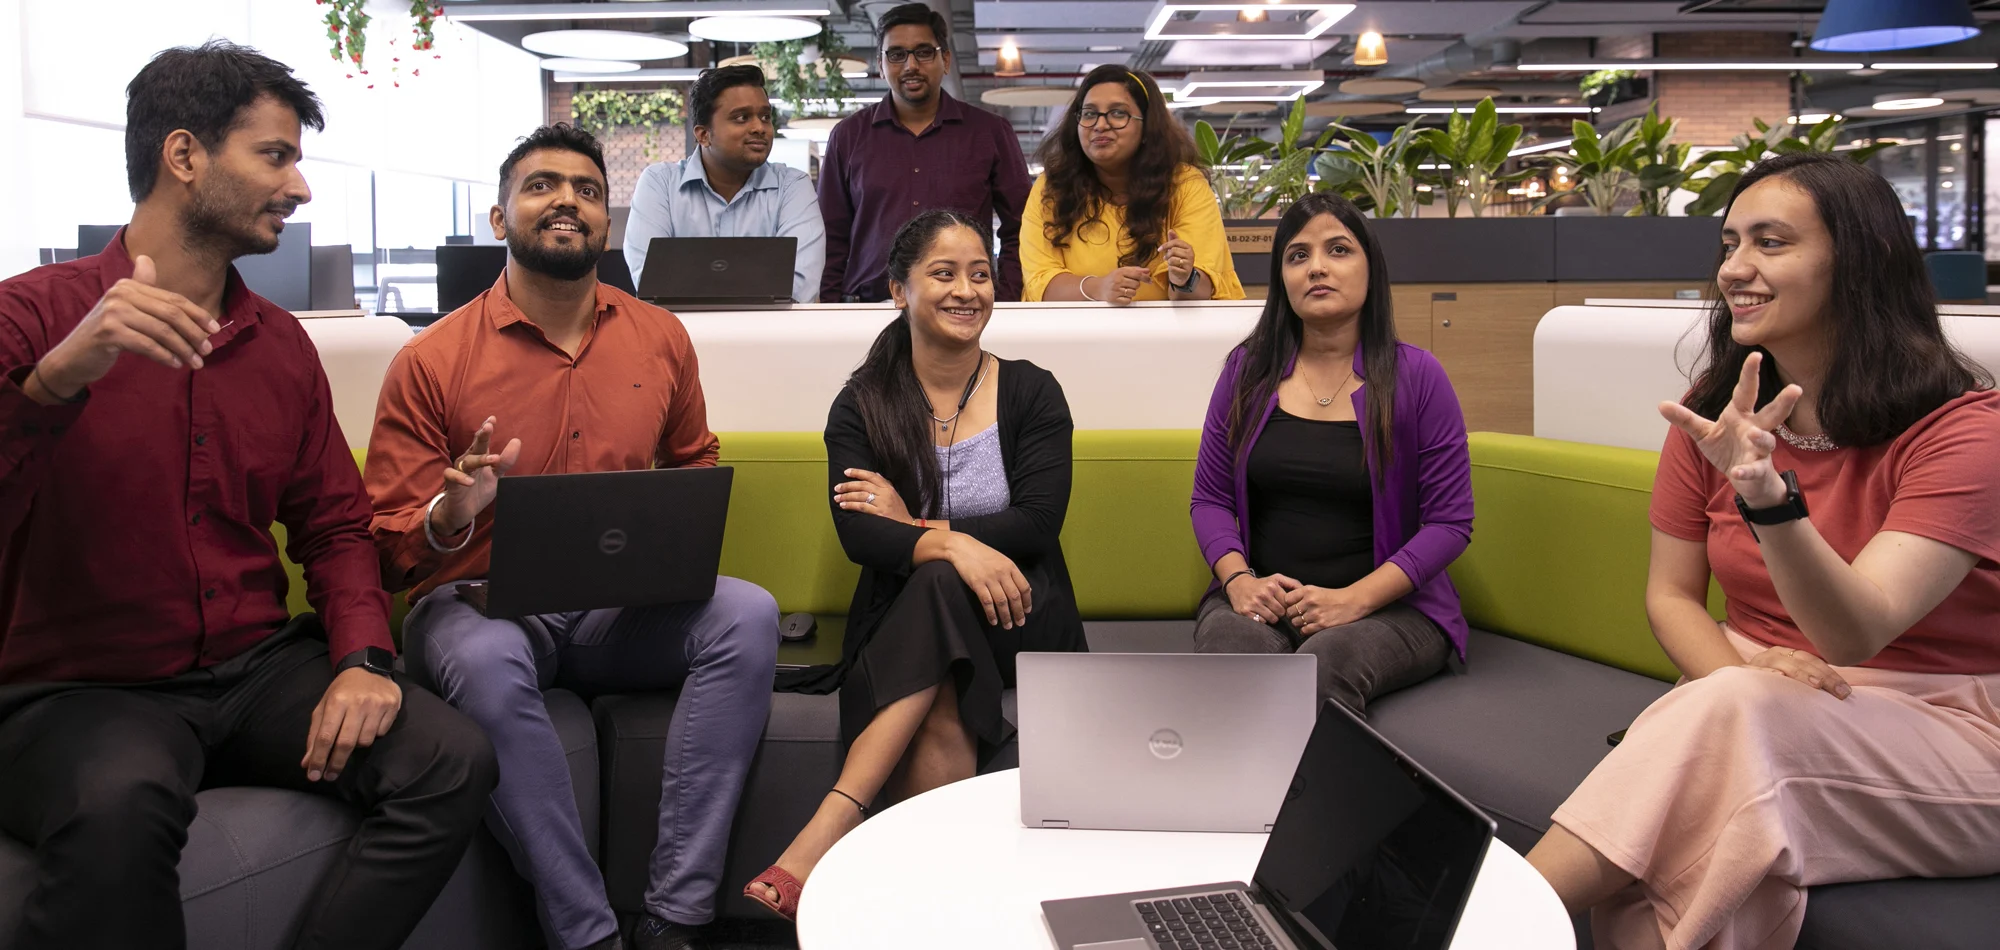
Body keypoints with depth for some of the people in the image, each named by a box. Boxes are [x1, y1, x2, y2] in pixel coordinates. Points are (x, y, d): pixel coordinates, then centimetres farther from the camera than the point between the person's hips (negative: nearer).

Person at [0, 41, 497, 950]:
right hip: (81, 691, -4)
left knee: (452, 761, -18)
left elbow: (333, 527, 13)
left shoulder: (283, 345, 10)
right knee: (120, 807, -37)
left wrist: (363, 658, -5)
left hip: (260, 670, 5)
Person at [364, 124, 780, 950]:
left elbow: (695, 469, 24)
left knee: (748, 612, -26)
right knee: (485, 660, -38)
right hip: (482, 603, -3)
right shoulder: (431, 360, -2)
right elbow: (387, 551, 0)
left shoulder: (660, 338, 8)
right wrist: (451, 516, -23)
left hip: (623, 611, 3)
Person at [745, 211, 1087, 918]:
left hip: (1016, 620, 0)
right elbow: (857, 534, -11)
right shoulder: (861, 405, 5)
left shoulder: (1031, 392, 5)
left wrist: (912, 527, -13)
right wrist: (952, 545, -30)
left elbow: (1038, 523, -7)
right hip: (902, 626, 1)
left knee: (940, 589, -35)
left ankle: (832, 825, -38)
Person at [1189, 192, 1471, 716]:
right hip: (1262, 600, 2)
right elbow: (1210, 499, 11)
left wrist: (1355, 598, -15)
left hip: (1388, 604, -2)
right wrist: (1239, 580, -9)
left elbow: (1450, 522, -2)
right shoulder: (1248, 371, 9)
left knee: (1327, 660, -35)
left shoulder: (1416, 376, 1)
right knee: (1229, 649, -32)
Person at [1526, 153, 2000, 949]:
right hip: (1756, 714, 4)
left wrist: (1769, 497, -43)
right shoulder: (1714, 411, 3)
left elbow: (1855, 634, -24)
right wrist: (1743, 668, -16)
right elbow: (1670, 596, 6)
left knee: (1732, 716, -35)